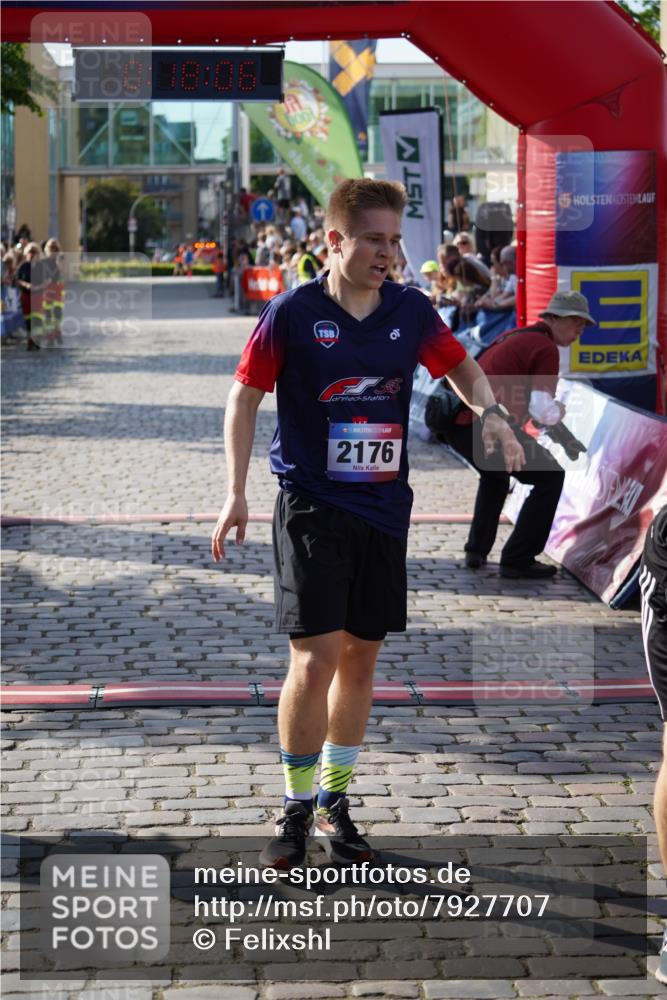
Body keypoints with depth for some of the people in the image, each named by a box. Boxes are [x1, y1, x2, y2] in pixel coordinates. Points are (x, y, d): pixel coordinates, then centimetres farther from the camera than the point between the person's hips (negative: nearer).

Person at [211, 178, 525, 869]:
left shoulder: (411, 311, 3)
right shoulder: (292, 313, -8)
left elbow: (460, 366, 19)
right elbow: (244, 397, -1)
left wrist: (489, 412, -2)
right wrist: (236, 493, -5)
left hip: (384, 508, 4)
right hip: (311, 507, -4)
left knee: (361, 656, 10)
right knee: (315, 658, -11)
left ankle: (334, 802, 25)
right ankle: (296, 807, 7)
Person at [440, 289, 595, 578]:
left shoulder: (514, 337, 24)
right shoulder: (547, 349, -4)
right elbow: (543, 411, -13)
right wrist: (559, 412, 8)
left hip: (456, 423, 9)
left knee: (495, 476, 35)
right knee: (550, 477, 4)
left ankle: (476, 550, 29)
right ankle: (517, 560, 2)